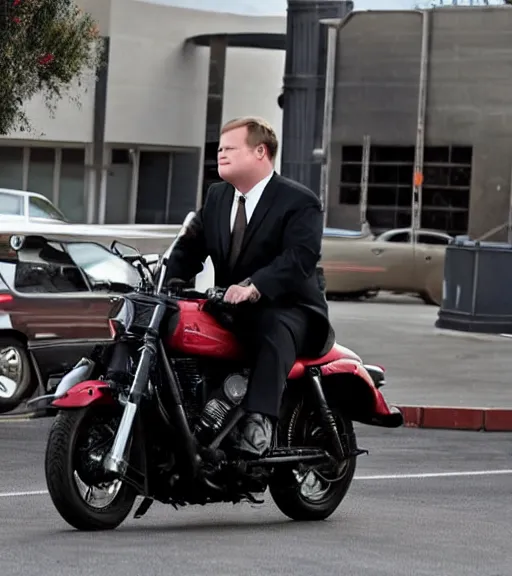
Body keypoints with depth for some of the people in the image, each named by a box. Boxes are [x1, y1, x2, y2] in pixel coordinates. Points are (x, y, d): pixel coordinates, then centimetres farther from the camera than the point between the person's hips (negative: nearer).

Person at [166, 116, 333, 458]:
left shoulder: (300, 202, -9)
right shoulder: (217, 197, 14)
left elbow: (299, 259, -24)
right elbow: (191, 247, 8)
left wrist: (254, 287, -40)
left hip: (287, 310, -7)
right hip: (231, 310, 7)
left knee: (274, 333, -40)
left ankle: (259, 424, -53)